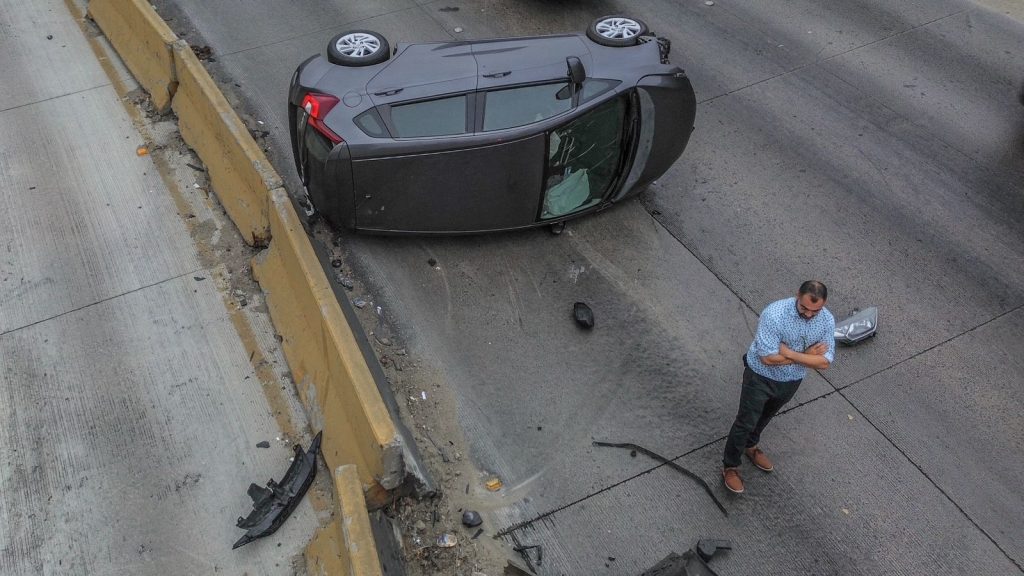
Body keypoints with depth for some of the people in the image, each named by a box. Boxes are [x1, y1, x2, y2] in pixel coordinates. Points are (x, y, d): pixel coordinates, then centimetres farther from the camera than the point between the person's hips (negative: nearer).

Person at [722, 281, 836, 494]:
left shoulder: (827, 321, -18)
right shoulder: (774, 314, -34)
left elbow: (824, 363, -20)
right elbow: (768, 358, -34)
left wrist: (789, 353, -31)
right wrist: (806, 355, -27)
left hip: (792, 381, 5)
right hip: (761, 377, -5)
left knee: (765, 417, 28)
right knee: (746, 422, 6)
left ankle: (750, 446, 55)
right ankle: (730, 466, 26)